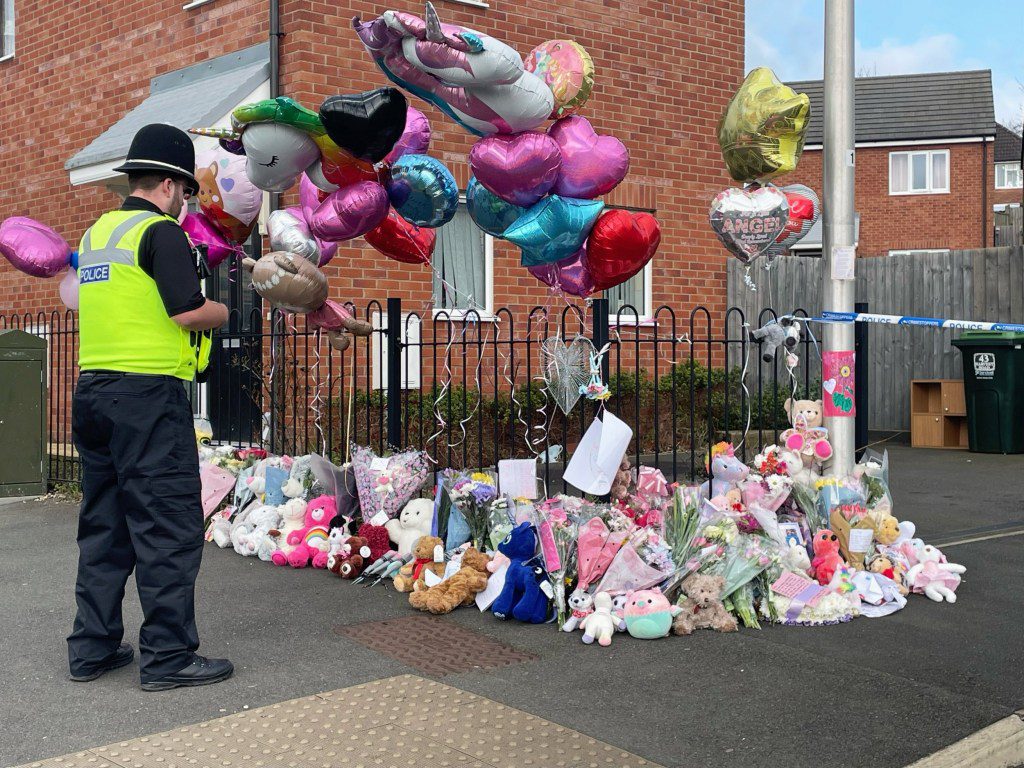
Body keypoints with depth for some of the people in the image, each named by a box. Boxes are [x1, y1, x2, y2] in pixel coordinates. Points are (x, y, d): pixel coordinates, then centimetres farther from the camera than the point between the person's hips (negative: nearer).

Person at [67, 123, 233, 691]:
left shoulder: (97, 232, 16)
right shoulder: (160, 230, -8)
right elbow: (188, 312, -16)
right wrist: (222, 312, 4)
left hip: (92, 390, 9)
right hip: (148, 393, -9)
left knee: (104, 523, 14)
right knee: (169, 525, -3)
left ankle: (91, 648, 20)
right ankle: (167, 655, 2)